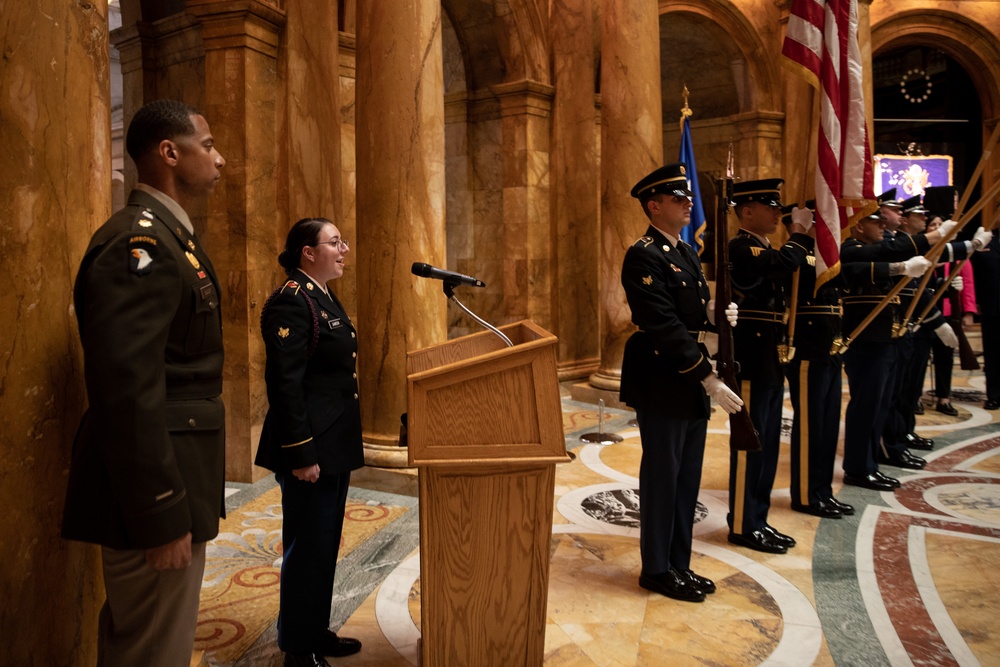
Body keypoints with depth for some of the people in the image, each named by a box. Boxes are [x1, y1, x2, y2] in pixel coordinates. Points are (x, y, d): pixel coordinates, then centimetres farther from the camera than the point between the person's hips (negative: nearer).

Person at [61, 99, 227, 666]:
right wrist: (162, 516, -23)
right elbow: (129, 392, -25)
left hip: (171, 486, 10)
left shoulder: (170, 238, 14)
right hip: (154, 497, -10)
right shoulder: (139, 243, -18)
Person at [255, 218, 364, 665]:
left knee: (325, 544, 18)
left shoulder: (325, 298, 13)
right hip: (310, 448, -10)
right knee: (307, 547, 3)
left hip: (334, 444, 10)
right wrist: (301, 454, -22)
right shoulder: (291, 301, -16)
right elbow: (284, 384, -22)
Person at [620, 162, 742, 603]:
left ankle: (679, 564, 29)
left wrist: (717, 315, -4)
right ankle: (657, 569, 19)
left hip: (692, 381, 9)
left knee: (687, 477, 15)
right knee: (662, 476, 3)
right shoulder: (644, 256, -15)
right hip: (661, 380, -9)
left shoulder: (686, 253, 15)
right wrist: (709, 379, -22)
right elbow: (664, 327, -22)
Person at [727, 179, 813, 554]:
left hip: (770, 364, 10)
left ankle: (758, 521, 24)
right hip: (751, 363, -10)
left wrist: (803, 242, 5)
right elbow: (780, 265, -29)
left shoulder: (764, 248, 19)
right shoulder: (740, 248, -12)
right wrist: (802, 237, -11)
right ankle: (743, 527, 10)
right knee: (749, 444, -2)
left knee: (767, 444, 14)